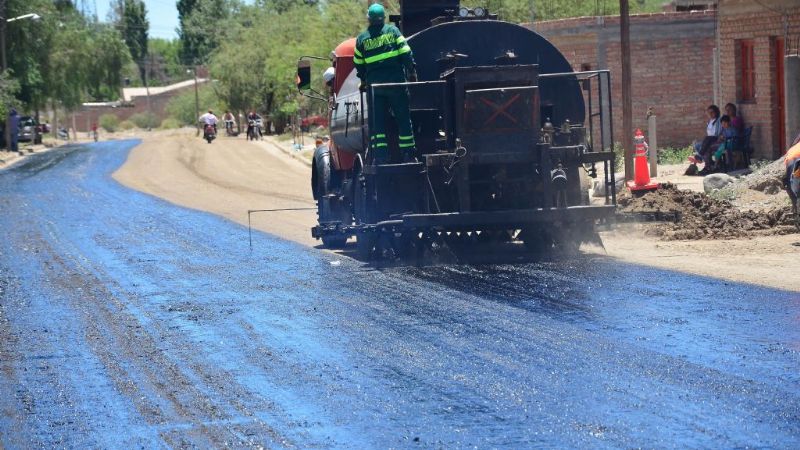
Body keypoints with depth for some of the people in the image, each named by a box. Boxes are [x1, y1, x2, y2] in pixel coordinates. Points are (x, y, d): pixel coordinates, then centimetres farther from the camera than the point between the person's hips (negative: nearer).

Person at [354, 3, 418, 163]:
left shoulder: (362, 39, 6)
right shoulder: (392, 31, 1)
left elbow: (359, 64, 12)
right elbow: (405, 52, -5)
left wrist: (363, 81, 27)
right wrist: (412, 72, 4)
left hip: (375, 84, 1)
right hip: (396, 82, -1)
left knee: (377, 122, 3)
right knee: (403, 120, 5)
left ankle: (381, 158, -4)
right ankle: (408, 155, 4)